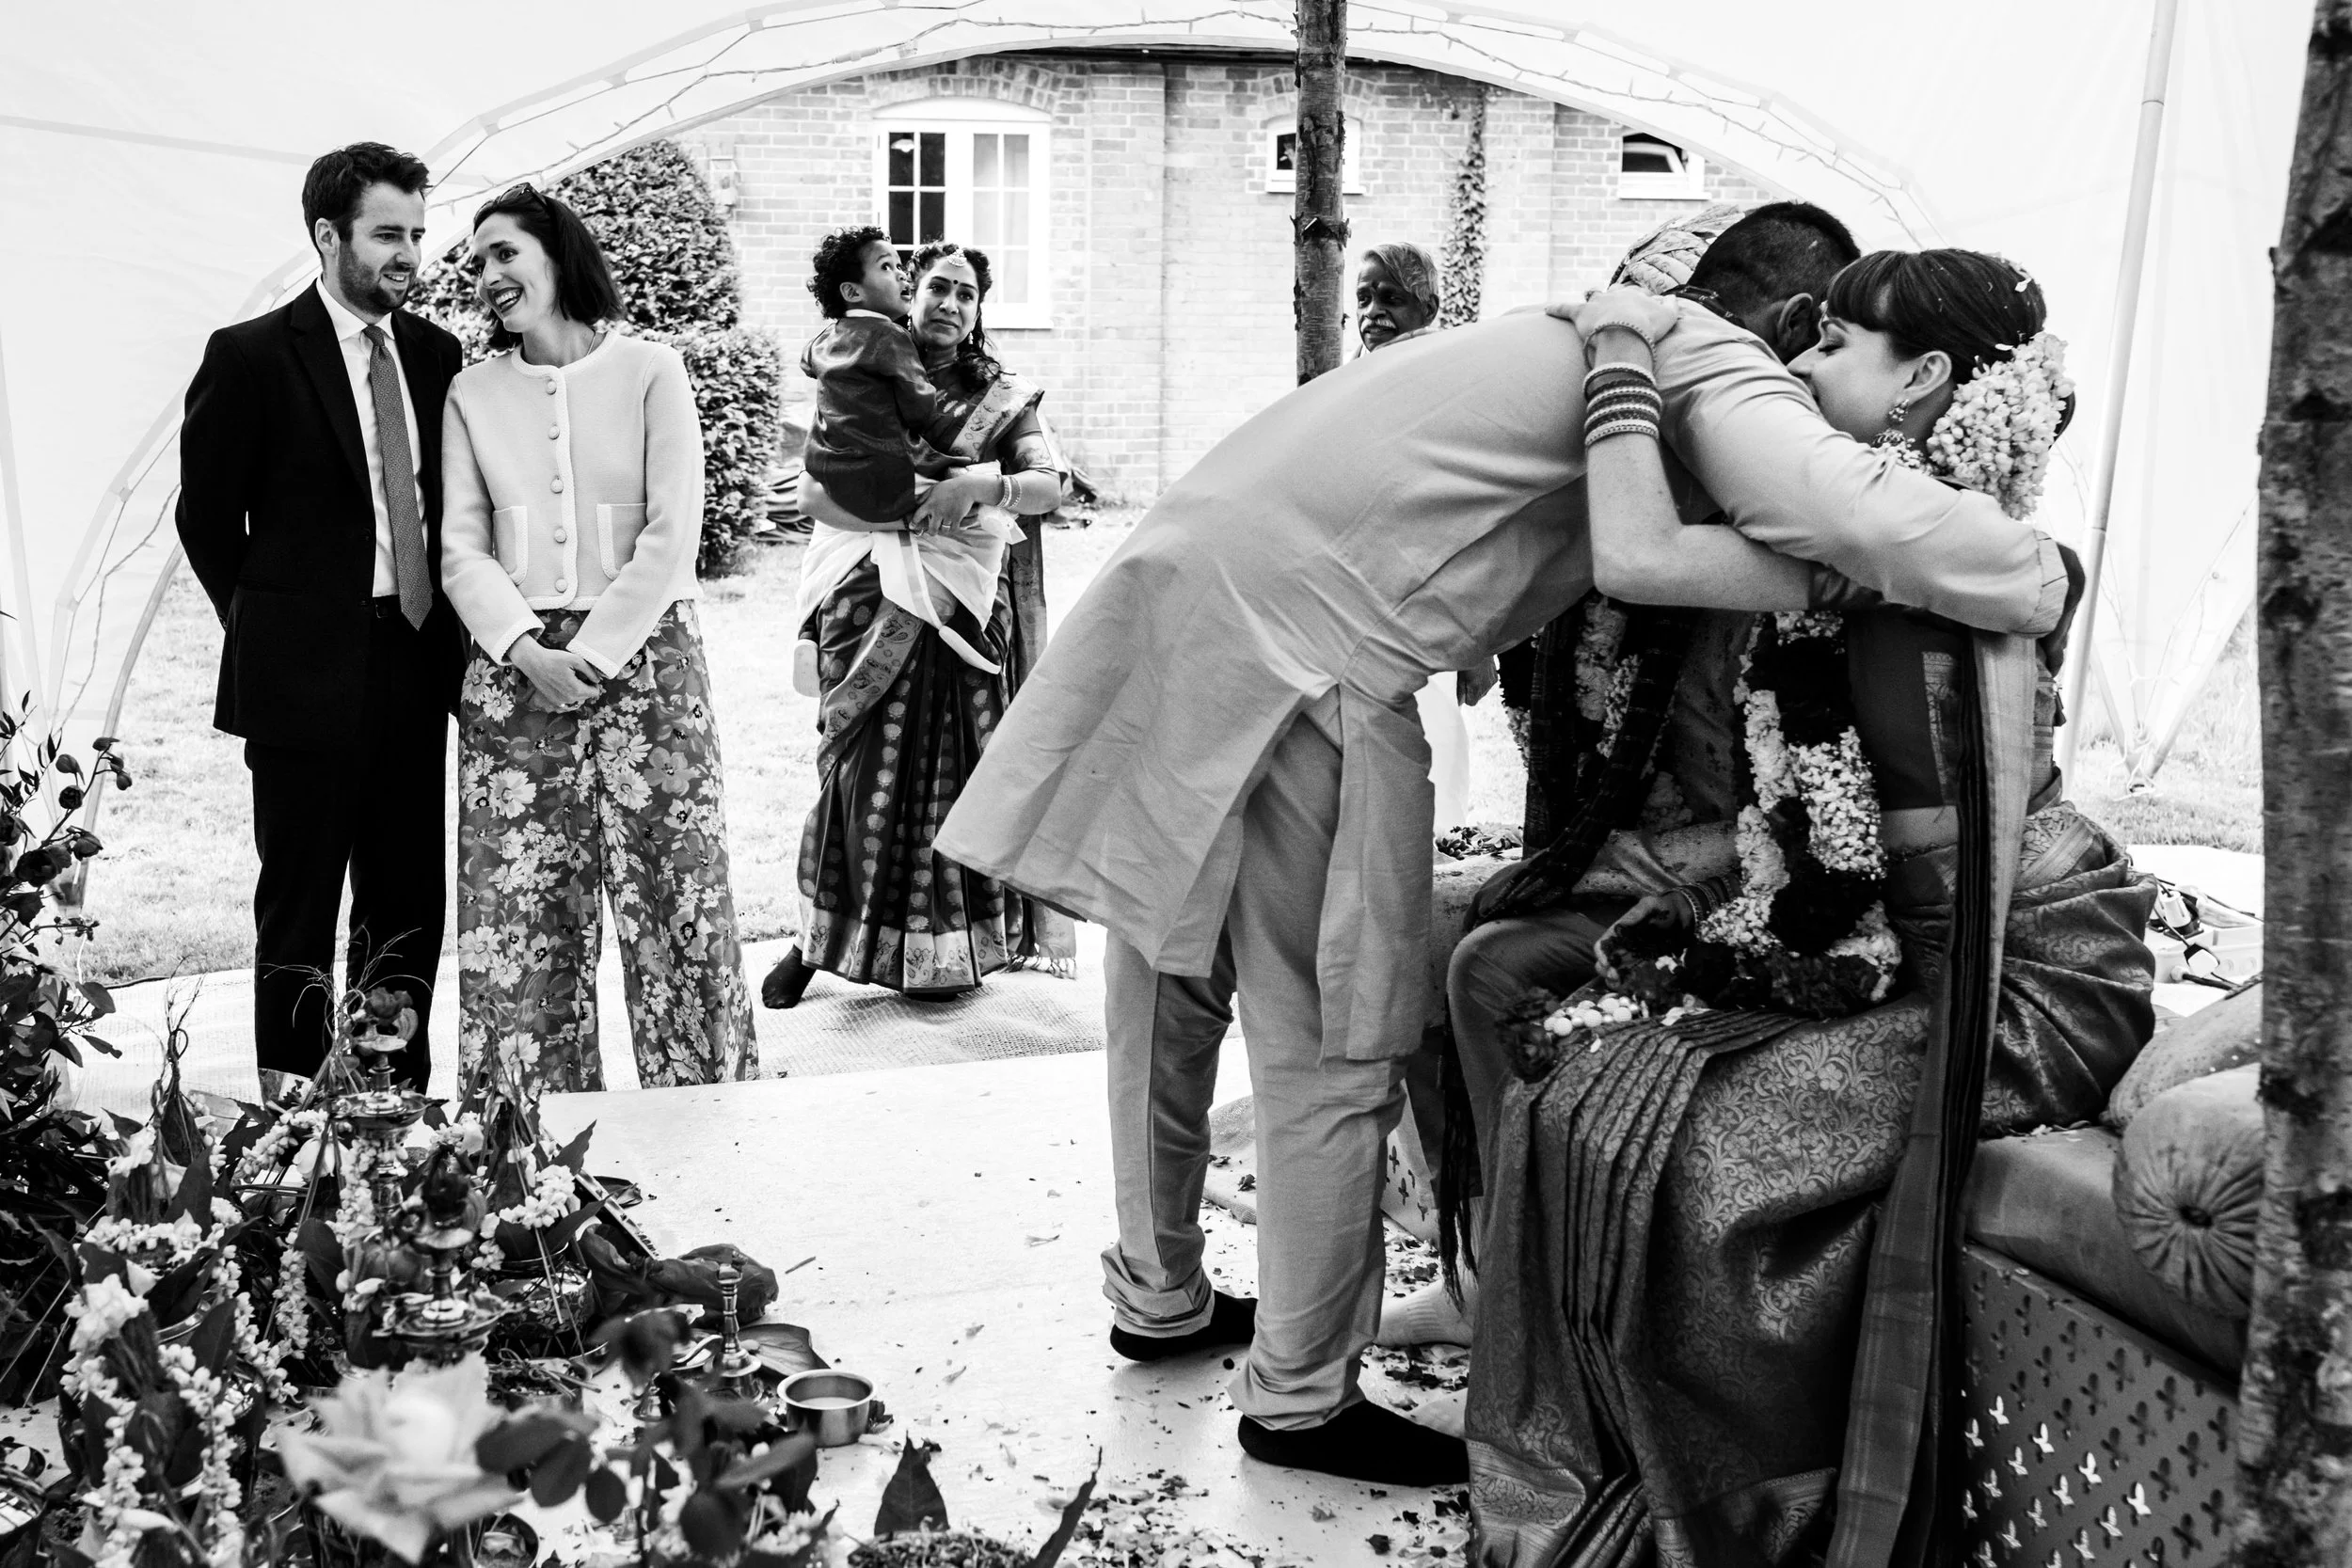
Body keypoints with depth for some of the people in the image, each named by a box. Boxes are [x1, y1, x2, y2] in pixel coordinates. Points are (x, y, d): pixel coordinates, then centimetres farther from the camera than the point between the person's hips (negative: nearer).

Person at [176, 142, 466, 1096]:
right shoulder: (251, 357, -7)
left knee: (409, 900, 11)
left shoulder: (435, 354, 7)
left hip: (415, 664, 5)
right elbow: (206, 513, -1)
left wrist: (444, 632, 7)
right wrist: (272, 628, 3)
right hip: (306, 674, -5)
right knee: (299, 901, 4)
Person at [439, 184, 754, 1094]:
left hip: (642, 655, -2)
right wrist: (525, 650, -11)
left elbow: (672, 534, -5)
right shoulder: (473, 395, 10)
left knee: (675, 898, -2)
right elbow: (462, 547, 5)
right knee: (516, 912, 2)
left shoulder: (650, 372, 2)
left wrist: (594, 652, -11)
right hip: (515, 668, 3)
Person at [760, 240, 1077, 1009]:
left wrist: (978, 489, -21)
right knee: (858, 764, -2)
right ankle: (820, 934, 10)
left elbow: (1052, 484, -3)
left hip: (964, 607, 1)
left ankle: (948, 946, 11)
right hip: (870, 602, 0)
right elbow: (814, 492, -1)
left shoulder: (1004, 396, 9)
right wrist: (903, 515, -15)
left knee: (955, 765, 0)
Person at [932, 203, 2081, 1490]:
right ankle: (1300, 1397, 19)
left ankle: (1159, 1298, 39)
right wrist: (2045, 576, -3)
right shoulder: (1715, 370, -4)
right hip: (1299, 648, -10)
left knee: (1172, 989, 20)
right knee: (1332, 1048, 3)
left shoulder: (1605, 333, 25)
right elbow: (1868, 518, -21)